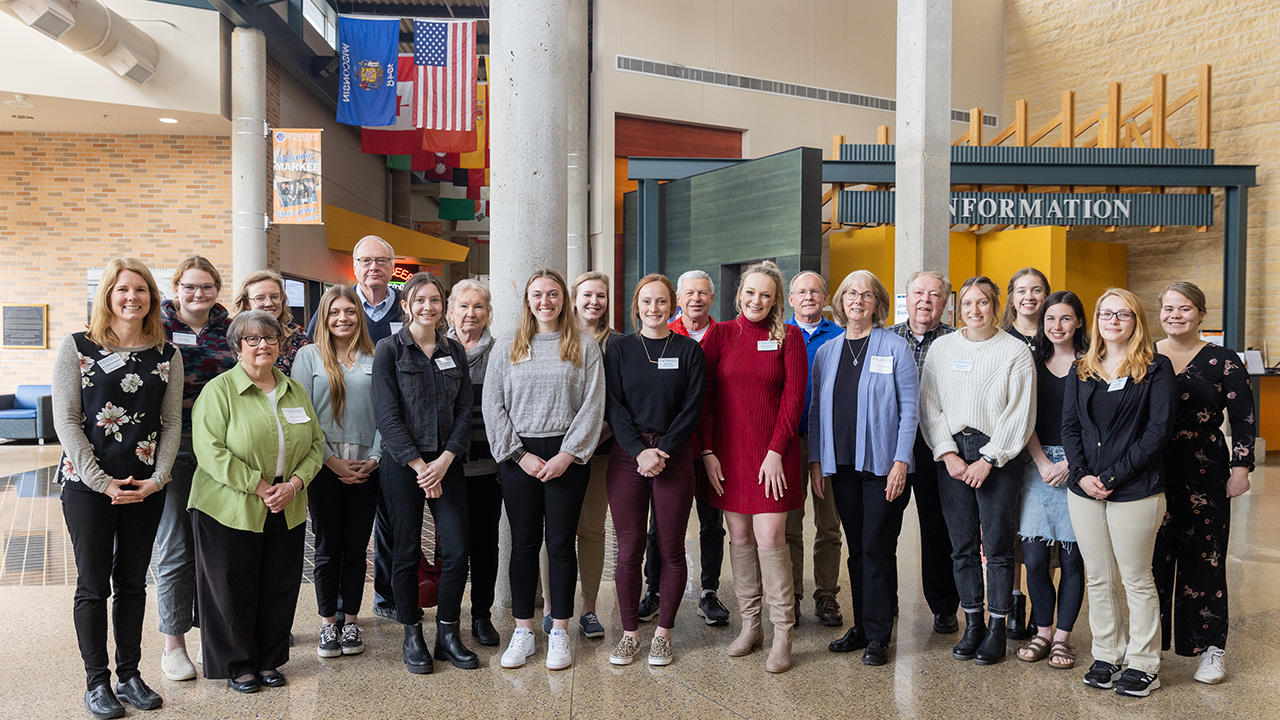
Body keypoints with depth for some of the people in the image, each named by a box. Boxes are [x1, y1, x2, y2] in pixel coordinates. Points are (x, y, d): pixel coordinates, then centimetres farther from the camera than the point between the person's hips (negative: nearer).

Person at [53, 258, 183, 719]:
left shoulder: (168, 356, 5)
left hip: (146, 487, 3)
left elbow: (172, 423, 5)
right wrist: (102, 481, -11)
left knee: (133, 582, 11)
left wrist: (157, 479, -6)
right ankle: (97, 682, 19)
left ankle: (129, 673, 24)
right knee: (93, 585, 6)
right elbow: (66, 421, -6)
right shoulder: (77, 348, -2)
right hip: (86, 484, -2)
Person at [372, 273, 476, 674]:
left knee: (458, 549, -2)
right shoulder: (389, 350, -2)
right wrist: (419, 465, -13)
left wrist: (444, 460, -8)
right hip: (403, 464, -3)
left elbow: (465, 410, 6)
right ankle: (412, 637, 19)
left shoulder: (455, 352, 10)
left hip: (446, 462, 3)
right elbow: (387, 415, -8)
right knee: (407, 551, 5)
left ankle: (447, 633, 14)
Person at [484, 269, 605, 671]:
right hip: (518, 457, 1)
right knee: (524, 544, 6)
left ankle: (559, 633, 14)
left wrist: (566, 455, -10)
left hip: (566, 457, -1)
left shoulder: (585, 347, 4)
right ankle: (523, 632, 16)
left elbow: (593, 405, -2)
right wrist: (520, 455, -6)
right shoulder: (506, 349, 8)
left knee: (561, 544, 3)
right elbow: (493, 407, 3)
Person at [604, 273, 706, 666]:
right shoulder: (619, 348, 6)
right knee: (629, 548, 2)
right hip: (627, 456, 0)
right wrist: (640, 451, -13)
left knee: (671, 549, 4)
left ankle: (663, 632, 19)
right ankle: (630, 632, 16)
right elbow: (614, 406, 0)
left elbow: (692, 408, -1)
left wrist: (661, 451, -12)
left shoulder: (689, 350, 5)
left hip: (674, 456, 0)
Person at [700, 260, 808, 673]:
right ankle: (750, 625, 21)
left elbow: (793, 397, -4)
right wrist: (707, 450, -4)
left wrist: (776, 451, -11)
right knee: (739, 536, 8)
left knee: (770, 537, -6)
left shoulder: (788, 337, 1)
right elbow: (703, 394, 2)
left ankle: (783, 633, 6)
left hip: (772, 451, -2)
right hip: (728, 450, 3)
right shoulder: (719, 334, 5)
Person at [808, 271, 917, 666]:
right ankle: (861, 626, 21)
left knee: (877, 548, -1)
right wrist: (815, 460, 5)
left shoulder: (894, 347, -1)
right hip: (842, 465, 4)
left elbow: (909, 408, -5)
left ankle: (878, 635, 10)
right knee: (857, 548, 11)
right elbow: (816, 409, 12)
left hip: (883, 465, -4)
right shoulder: (827, 351, 11)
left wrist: (900, 462, -12)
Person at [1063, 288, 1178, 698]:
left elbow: (1159, 429, -10)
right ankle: (1106, 656, 24)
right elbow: (1069, 426, 8)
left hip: (1134, 491, -4)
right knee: (1098, 579, 11)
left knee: (1136, 579, 4)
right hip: (1085, 491, 5)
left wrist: (1115, 476, -14)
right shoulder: (1082, 372, 12)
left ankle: (1144, 665, 17)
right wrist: (1081, 474, -7)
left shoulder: (1156, 368, -2)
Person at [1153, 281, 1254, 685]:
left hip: (1204, 473, -2)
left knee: (1204, 557, 3)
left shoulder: (1222, 361, 0)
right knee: (1151, 557, 8)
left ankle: (1211, 648, 15)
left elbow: (1244, 419, 1)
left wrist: (1241, 468, -5)